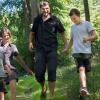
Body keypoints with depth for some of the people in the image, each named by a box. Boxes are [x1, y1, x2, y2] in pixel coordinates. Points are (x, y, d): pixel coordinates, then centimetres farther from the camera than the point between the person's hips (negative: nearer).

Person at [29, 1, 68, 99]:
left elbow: (62, 32, 7)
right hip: (40, 49, 2)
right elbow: (32, 32, 19)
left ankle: (51, 95, 9)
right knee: (38, 73, -1)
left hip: (52, 49, -2)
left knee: (51, 72, -2)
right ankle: (43, 88, 29)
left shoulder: (55, 19, 0)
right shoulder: (37, 20, 7)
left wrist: (66, 45, 3)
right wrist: (30, 42, 5)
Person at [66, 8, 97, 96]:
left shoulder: (87, 24, 4)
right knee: (81, 69, -18)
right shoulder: (73, 27, 20)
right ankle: (84, 88, -35)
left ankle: (83, 86, 26)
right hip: (77, 52, 1)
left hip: (87, 51, -1)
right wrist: (67, 49, 23)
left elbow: (95, 35, -2)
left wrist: (88, 38, -22)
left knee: (85, 70, 6)